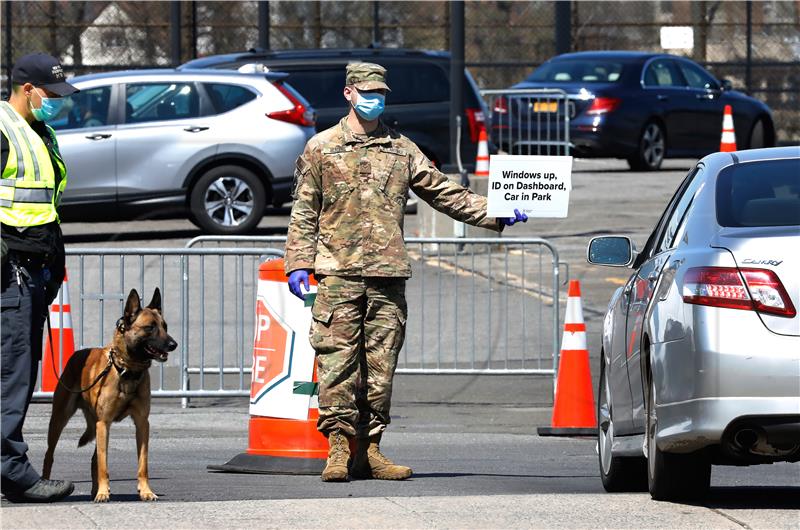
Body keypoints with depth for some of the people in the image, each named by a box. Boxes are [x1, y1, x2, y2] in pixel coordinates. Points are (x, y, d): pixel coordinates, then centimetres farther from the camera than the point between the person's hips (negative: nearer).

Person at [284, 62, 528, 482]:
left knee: (381, 365, 2)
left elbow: (444, 193, 17)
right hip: (338, 274, -3)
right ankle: (338, 447, -10)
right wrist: (299, 263, -2)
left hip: (388, 275, 3)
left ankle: (368, 450, 6)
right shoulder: (322, 148, 9)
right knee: (337, 362, -9)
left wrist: (495, 215, 7)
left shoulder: (402, 150, 17)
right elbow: (304, 212, 7)